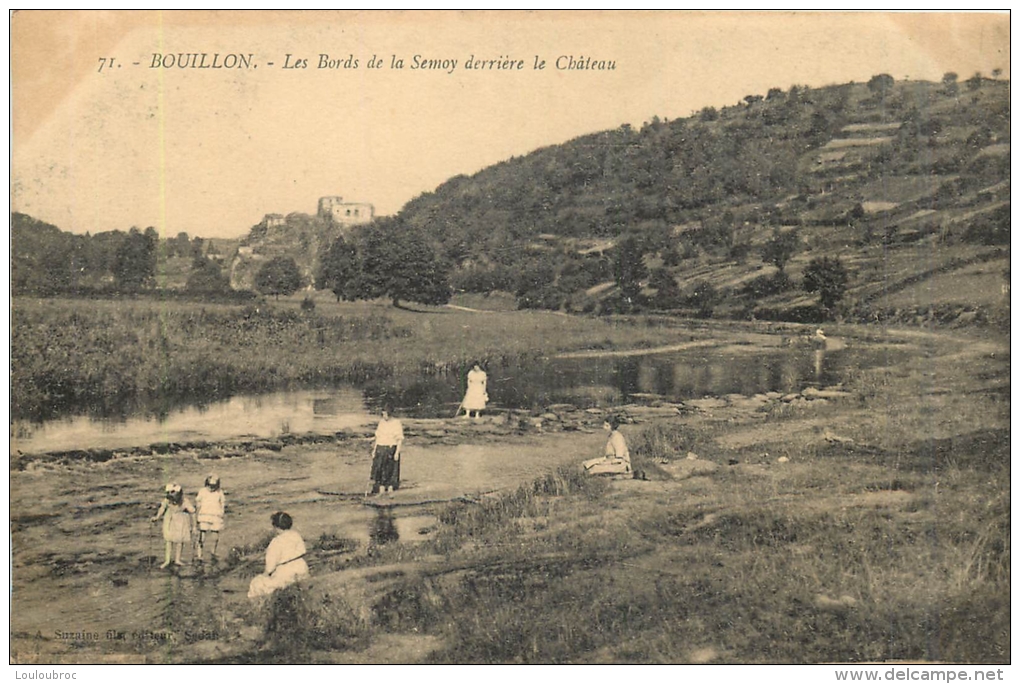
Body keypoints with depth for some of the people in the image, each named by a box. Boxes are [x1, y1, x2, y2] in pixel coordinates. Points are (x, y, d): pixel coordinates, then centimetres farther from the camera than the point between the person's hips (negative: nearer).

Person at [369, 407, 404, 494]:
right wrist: (374, 450, 7)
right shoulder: (381, 422, 7)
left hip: (391, 450, -5)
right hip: (380, 450, 5)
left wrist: (397, 452, -17)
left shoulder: (397, 423, -8)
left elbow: (400, 439, -10)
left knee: (390, 473, -2)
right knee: (380, 473, 4)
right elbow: (377, 437, 12)